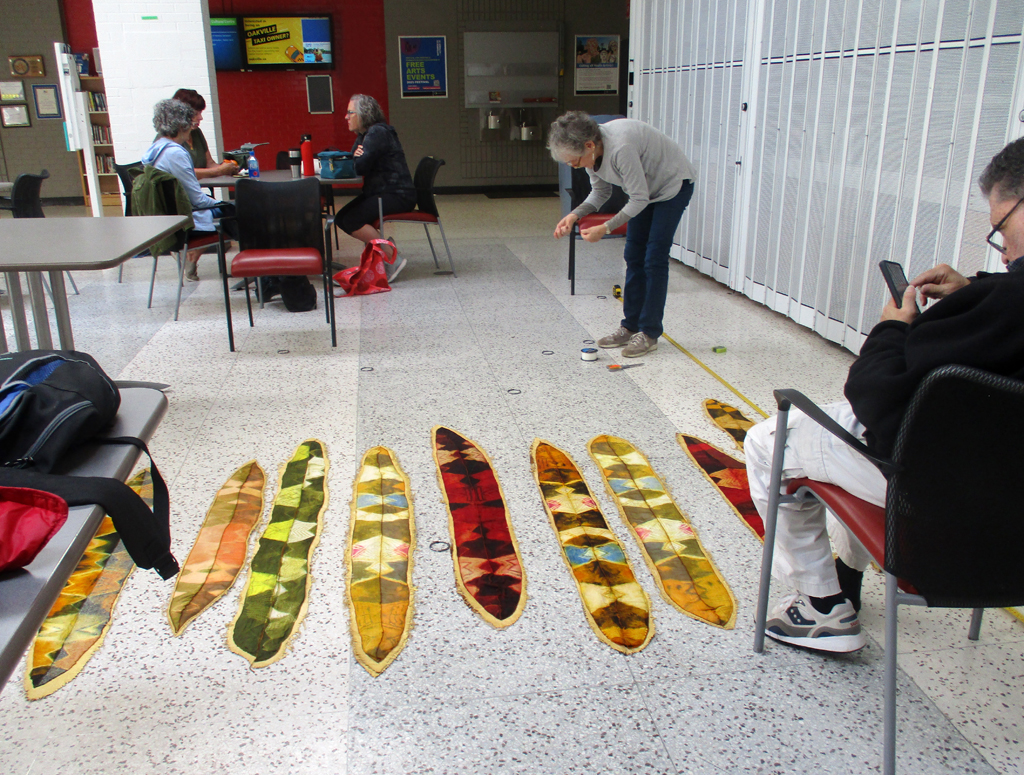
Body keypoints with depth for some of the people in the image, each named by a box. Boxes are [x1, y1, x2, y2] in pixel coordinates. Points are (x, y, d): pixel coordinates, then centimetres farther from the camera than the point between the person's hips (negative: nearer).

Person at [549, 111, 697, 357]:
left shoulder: (621, 148, -38)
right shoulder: (591, 152, -12)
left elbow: (639, 199, -29)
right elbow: (600, 192, 1)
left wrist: (606, 228, -30)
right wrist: (574, 215, -15)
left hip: (674, 183, -8)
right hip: (646, 188, 8)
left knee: (654, 259, -10)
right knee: (633, 256, 5)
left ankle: (649, 333, -3)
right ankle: (631, 327, 13)